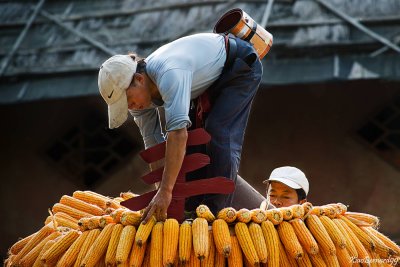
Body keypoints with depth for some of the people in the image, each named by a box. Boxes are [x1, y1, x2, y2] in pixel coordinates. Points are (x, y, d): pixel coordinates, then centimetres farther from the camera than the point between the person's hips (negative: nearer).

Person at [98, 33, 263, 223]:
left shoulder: (168, 74, -42)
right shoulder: (139, 91, -14)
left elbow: (178, 132, -50)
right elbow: (153, 143, -7)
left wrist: (166, 190, -52)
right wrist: (161, 187, -11)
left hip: (241, 65, -8)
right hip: (212, 77, 8)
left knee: (219, 134, -20)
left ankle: (215, 212, -19)